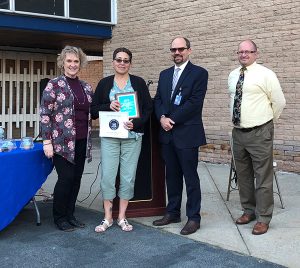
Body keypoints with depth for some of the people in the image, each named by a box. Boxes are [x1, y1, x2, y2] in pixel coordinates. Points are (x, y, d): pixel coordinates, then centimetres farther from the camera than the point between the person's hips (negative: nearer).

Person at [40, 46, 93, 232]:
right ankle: (59, 217, 14)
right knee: (66, 178, -4)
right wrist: (47, 141, -13)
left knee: (76, 179, 9)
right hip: (62, 141, -5)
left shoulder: (86, 87, 12)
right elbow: (45, 114, -8)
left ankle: (70, 214, 24)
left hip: (81, 141, 6)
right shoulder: (54, 85, -5)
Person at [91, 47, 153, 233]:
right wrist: (109, 106, -12)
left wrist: (136, 123, -12)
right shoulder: (104, 83, 8)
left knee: (128, 176, 3)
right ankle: (107, 217, 11)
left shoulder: (139, 83, 7)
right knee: (107, 175, -3)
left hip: (133, 135, 0)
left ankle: (122, 217, 16)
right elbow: (94, 111, 7)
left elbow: (148, 108, 4)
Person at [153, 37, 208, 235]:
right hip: (167, 133, 6)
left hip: (187, 133, -6)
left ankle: (194, 217, 10)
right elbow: (158, 100, 11)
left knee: (190, 177, 1)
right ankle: (173, 213, 26)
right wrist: (162, 117, -8)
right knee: (172, 175, 14)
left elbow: (195, 102, -14)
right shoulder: (164, 74, 16)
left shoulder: (199, 73, -4)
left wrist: (172, 120, -13)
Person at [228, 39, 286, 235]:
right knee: (243, 175, 16)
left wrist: (267, 120, 5)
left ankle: (263, 218, 11)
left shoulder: (265, 74, -9)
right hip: (238, 131, 6)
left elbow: (279, 102, -4)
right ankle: (249, 211, 31)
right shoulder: (232, 76, 10)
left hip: (259, 133, -6)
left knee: (263, 177, 0)